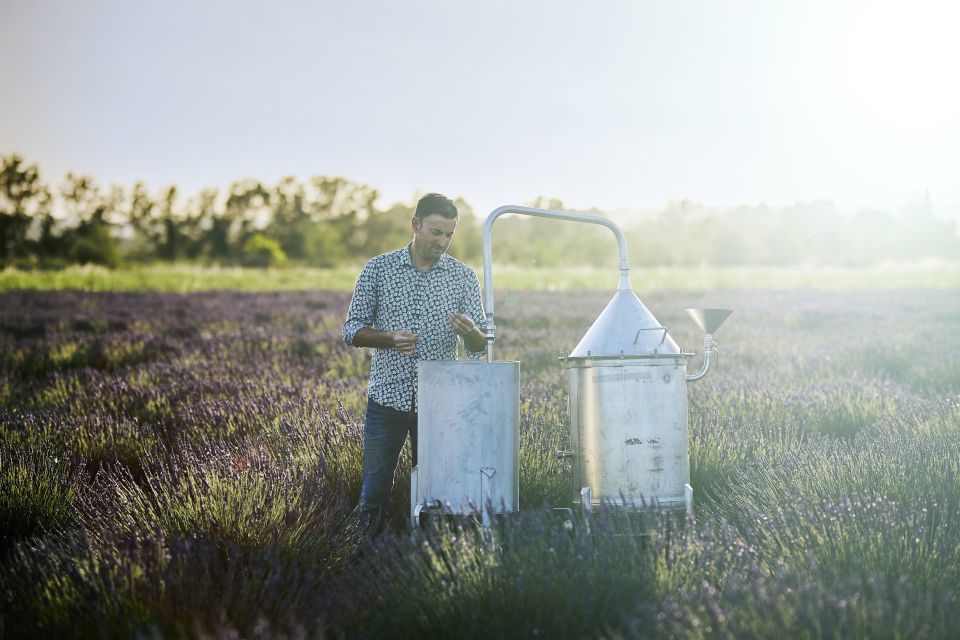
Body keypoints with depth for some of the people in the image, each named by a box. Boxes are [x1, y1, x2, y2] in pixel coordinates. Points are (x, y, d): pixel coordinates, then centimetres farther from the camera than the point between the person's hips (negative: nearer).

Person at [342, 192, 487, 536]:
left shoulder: (464, 277, 4)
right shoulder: (378, 269, 1)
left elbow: (479, 347, 1)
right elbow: (352, 330, 2)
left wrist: (469, 332, -23)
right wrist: (391, 338, -16)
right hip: (387, 397, -1)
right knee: (374, 493, 4)